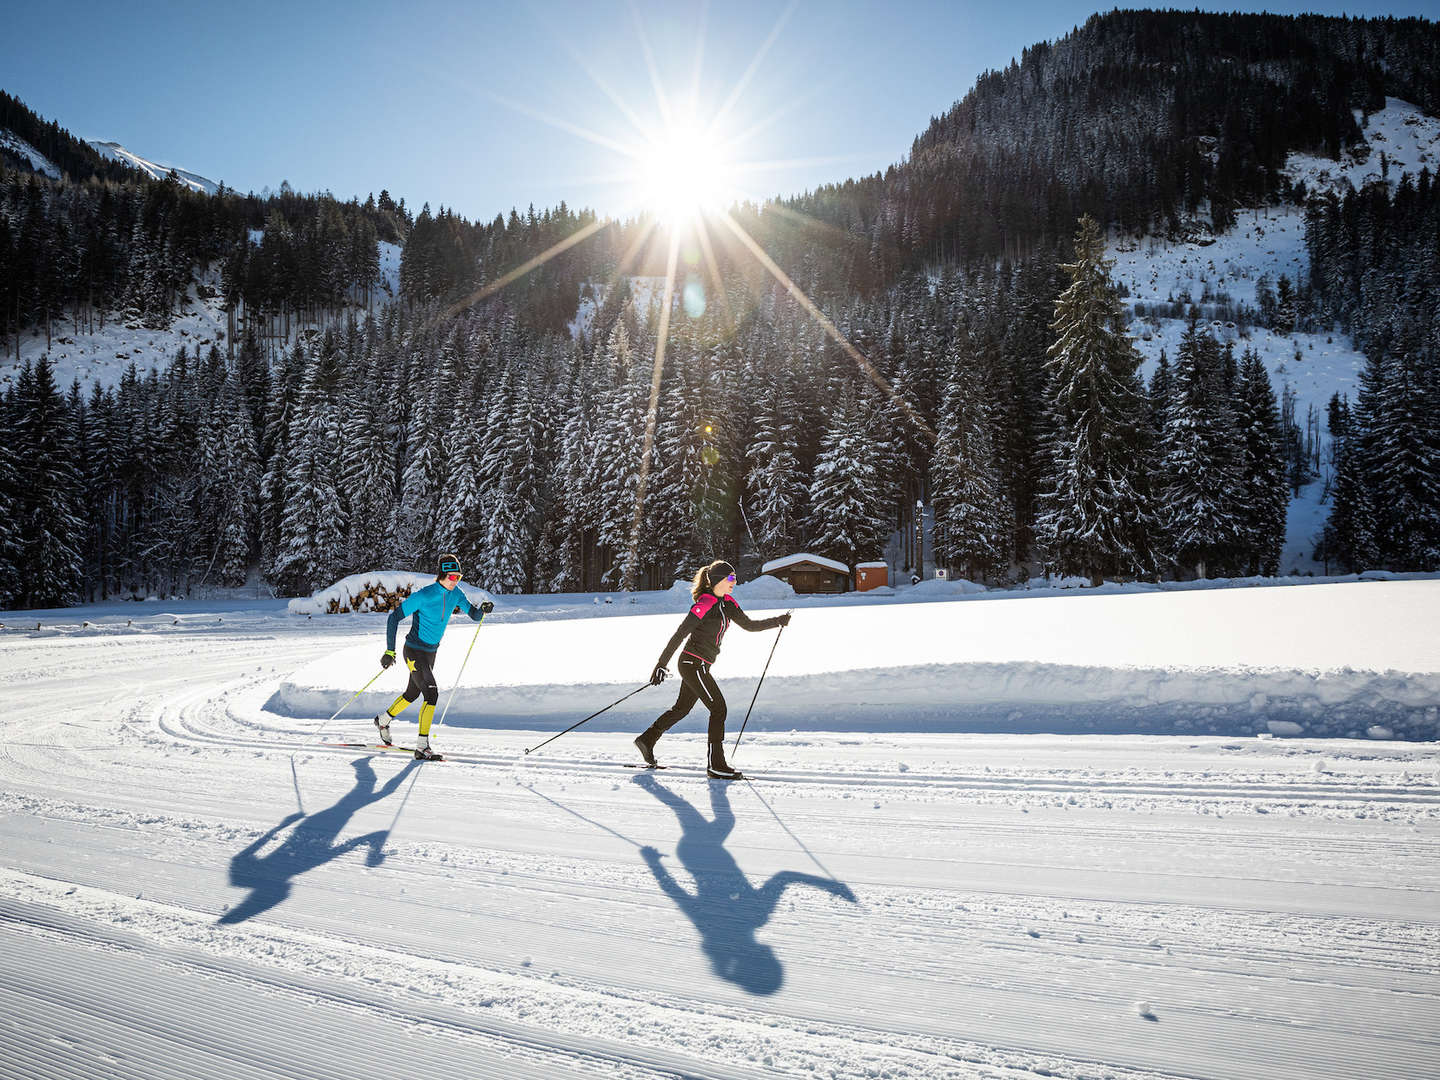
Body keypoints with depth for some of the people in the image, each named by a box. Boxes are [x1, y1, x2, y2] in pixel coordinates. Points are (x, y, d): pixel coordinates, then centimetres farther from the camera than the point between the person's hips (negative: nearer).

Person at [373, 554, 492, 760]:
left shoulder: (455, 594, -4)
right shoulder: (423, 596, -24)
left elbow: (474, 615, 3)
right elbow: (394, 617, -20)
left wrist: (483, 609, -21)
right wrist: (390, 651, -22)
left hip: (430, 652, 8)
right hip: (414, 652, -8)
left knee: (412, 693, 23)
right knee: (432, 694, -17)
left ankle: (383, 720, 48)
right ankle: (422, 746, -13)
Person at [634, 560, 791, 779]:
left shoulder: (726, 602, 7)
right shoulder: (705, 604, -19)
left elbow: (748, 624, 13)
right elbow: (679, 635, -18)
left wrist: (778, 621, 5)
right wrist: (661, 665, -17)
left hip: (699, 666, 9)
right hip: (693, 664, -9)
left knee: (682, 708, 20)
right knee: (718, 709, -7)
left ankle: (647, 739, 33)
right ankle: (716, 765, -1)